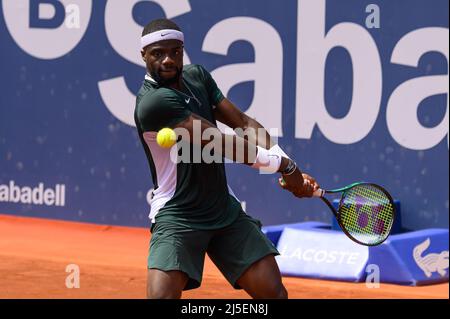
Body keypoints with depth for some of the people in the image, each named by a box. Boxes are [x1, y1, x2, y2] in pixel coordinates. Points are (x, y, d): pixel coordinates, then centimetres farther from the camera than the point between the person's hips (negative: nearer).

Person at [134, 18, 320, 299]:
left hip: (226, 210, 7)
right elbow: (220, 143, -20)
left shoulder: (197, 75, 5)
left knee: (274, 291, -1)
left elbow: (244, 123, 3)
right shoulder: (153, 101, -20)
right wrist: (283, 165, -13)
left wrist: (287, 168, -12)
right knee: (162, 295, -25)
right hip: (177, 219, -7)